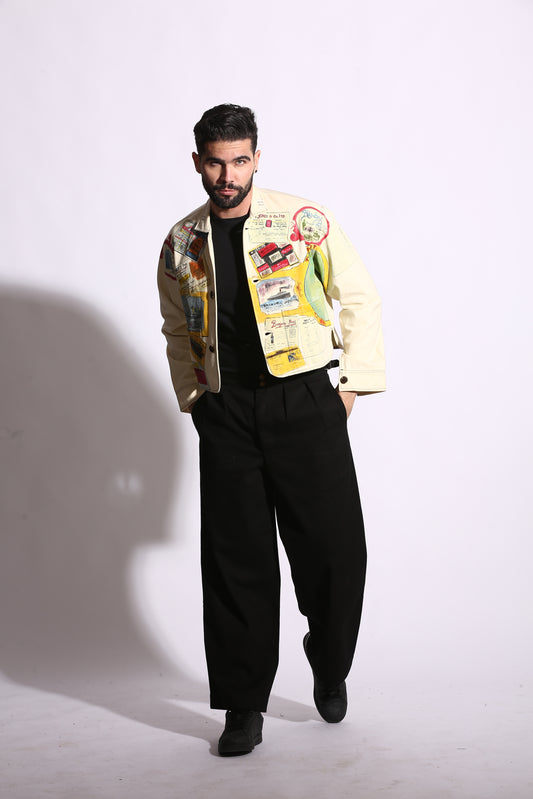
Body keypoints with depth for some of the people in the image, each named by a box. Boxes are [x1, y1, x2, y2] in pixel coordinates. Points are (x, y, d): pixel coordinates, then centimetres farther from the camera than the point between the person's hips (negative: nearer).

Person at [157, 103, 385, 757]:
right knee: (236, 562, 3)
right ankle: (243, 705, 16)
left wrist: (352, 384, 1)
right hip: (226, 414, 2)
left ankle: (330, 668, 27)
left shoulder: (306, 223, 0)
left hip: (306, 403, -2)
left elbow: (360, 301, 5)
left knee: (335, 551, -2)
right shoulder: (181, 244, 9)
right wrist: (193, 400, 13)